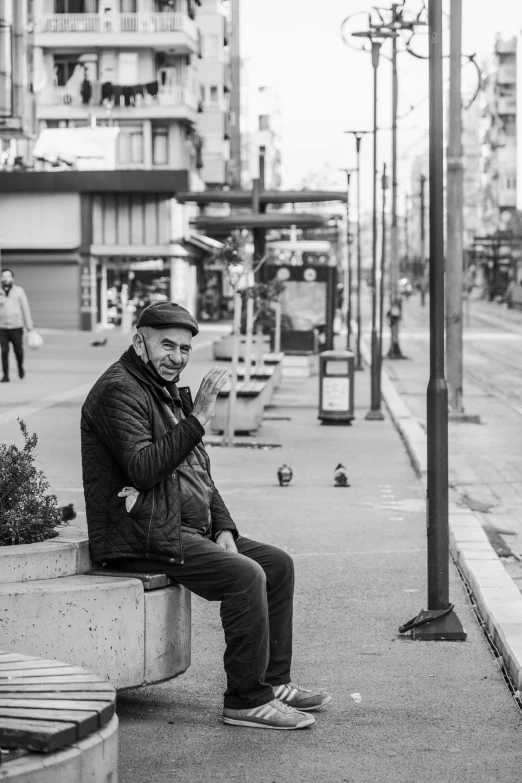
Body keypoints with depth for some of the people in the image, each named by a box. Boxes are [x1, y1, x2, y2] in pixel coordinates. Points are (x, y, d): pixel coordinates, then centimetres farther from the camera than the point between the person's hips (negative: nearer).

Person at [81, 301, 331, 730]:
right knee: (245, 575, -24)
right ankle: (247, 701, -17)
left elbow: (200, 473, 22)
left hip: (186, 529, 10)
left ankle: (273, 681, 10)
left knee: (278, 564, 5)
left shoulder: (171, 393, 20)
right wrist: (197, 419, -29)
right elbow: (143, 469, -26)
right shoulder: (119, 392, -12)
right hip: (141, 538, -10)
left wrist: (224, 529, 7)